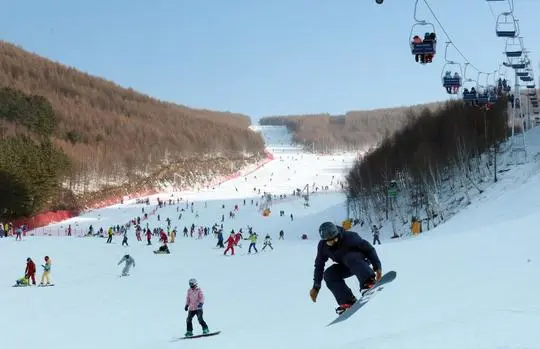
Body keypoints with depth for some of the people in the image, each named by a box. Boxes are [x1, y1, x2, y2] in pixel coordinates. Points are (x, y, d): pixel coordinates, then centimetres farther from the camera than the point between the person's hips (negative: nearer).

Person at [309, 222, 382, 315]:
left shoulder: (349, 237, -27)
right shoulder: (323, 246, -13)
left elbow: (369, 249, -21)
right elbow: (319, 266, -3)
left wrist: (377, 267, -26)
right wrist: (316, 287, -3)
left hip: (361, 259, -5)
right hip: (345, 266, 6)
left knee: (350, 258, -37)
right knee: (329, 274, -20)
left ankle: (369, 283, -50)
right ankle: (347, 302, -23)